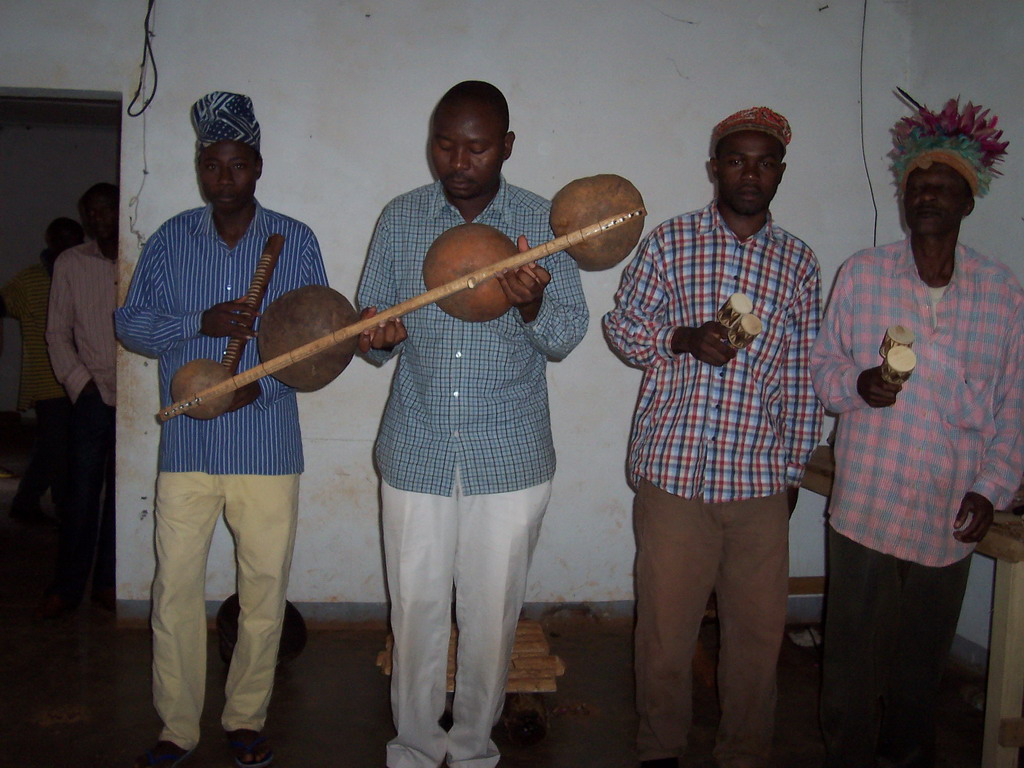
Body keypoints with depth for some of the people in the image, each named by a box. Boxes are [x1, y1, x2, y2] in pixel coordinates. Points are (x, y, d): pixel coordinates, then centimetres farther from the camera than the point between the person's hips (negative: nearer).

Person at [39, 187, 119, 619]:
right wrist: (80, 382, -3)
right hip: (94, 394, 0)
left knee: (122, 494, 6)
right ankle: (66, 588, 11)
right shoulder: (70, 264, 4)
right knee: (81, 494, 0)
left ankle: (107, 583, 18)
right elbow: (57, 333, 6)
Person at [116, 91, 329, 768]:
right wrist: (201, 322, -13)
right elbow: (130, 324, 5)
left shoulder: (296, 242, 4)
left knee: (265, 590, 6)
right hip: (186, 446, 1)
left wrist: (262, 385, -15)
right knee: (176, 588, 4)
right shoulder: (170, 241, 8)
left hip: (268, 446, -1)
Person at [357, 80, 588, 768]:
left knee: (492, 615, 9)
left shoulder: (544, 222, -1)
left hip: (511, 458, -1)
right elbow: (372, 328, 6)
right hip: (417, 453, 1)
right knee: (416, 609, 10)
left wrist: (531, 305, -26)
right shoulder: (401, 219, 4)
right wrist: (380, 336, -18)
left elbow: (568, 335, -4)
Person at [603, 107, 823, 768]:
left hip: (762, 478, 2)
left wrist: (794, 466, 12)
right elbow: (622, 325, 6)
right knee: (666, 622, 7)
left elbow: (804, 374, 12)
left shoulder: (799, 262, 9)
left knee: (760, 628, 9)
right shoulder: (670, 241, 3)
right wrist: (684, 339, -12)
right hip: (674, 467, -2)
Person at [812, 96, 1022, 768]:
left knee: (925, 654, 16)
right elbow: (822, 365, 5)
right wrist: (856, 383, -16)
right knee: (855, 650, 6)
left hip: (951, 514, 1)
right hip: (866, 503, -1)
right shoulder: (862, 273, -1)